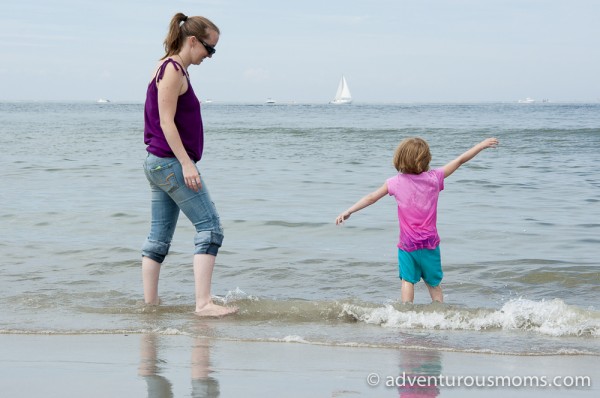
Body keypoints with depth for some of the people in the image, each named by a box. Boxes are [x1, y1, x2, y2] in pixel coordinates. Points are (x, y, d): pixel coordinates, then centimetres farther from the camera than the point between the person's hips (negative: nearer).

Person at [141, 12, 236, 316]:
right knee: (210, 226, -11)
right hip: (171, 162, -10)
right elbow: (166, 122, -19)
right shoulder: (173, 70, -12)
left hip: (159, 164, 10)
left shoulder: (173, 70, 17)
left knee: (159, 237, 10)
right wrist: (187, 163, -22)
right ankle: (203, 303, -17)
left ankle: (150, 303, 12)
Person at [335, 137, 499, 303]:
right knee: (434, 283, 12)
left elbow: (371, 198, 0)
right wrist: (482, 145, 14)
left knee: (408, 280, 6)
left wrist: (348, 212, 8)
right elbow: (460, 161, 4)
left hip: (407, 244, -1)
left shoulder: (396, 182, -5)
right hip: (430, 243, 1)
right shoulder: (434, 177, -5)